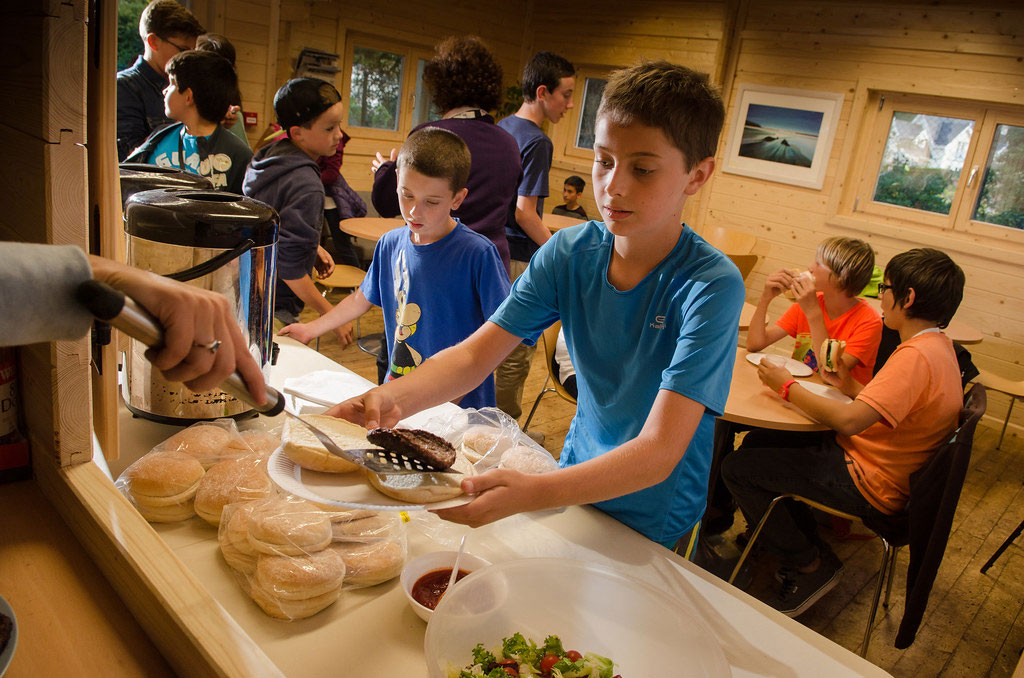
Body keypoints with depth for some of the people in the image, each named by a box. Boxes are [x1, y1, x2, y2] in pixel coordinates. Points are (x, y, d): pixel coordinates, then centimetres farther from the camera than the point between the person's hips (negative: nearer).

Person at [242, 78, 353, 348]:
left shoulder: (269, 158, 5)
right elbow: (289, 265, -26)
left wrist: (312, 248, 10)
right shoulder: (306, 186, -24)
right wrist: (331, 314, -20)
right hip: (272, 308, -10)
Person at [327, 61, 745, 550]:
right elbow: (475, 354, -13)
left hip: (652, 527, -3)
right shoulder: (570, 252, -9)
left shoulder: (712, 285, -23)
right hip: (574, 483, 4)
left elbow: (659, 451, -30)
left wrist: (533, 493, -45)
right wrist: (392, 397, -33)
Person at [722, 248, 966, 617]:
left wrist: (788, 387, -20)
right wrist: (852, 387, 5)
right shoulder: (939, 345, 6)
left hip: (867, 483, -10)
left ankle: (809, 566, 6)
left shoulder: (916, 356, -26)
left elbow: (849, 420, -33)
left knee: (737, 468, -11)